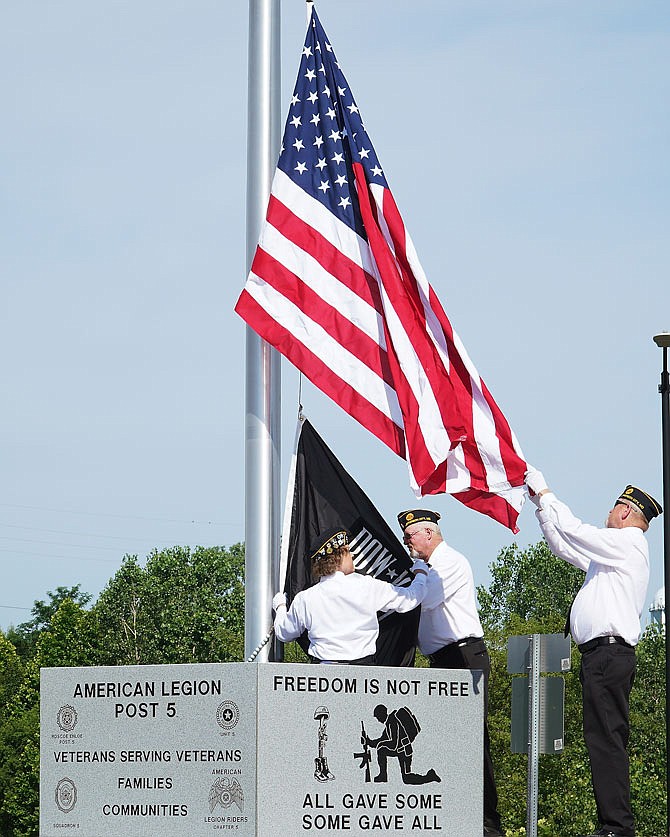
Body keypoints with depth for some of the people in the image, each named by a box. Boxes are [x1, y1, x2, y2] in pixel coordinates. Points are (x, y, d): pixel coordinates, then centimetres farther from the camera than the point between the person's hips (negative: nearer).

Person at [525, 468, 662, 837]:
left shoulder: (626, 544, -5)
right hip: (603, 655, 10)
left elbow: (572, 530, -7)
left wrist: (544, 491, 6)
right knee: (605, 739, 8)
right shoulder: (614, 550, 24)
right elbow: (563, 546, 33)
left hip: (607, 652, -10)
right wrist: (541, 503, 31)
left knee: (606, 738, -14)